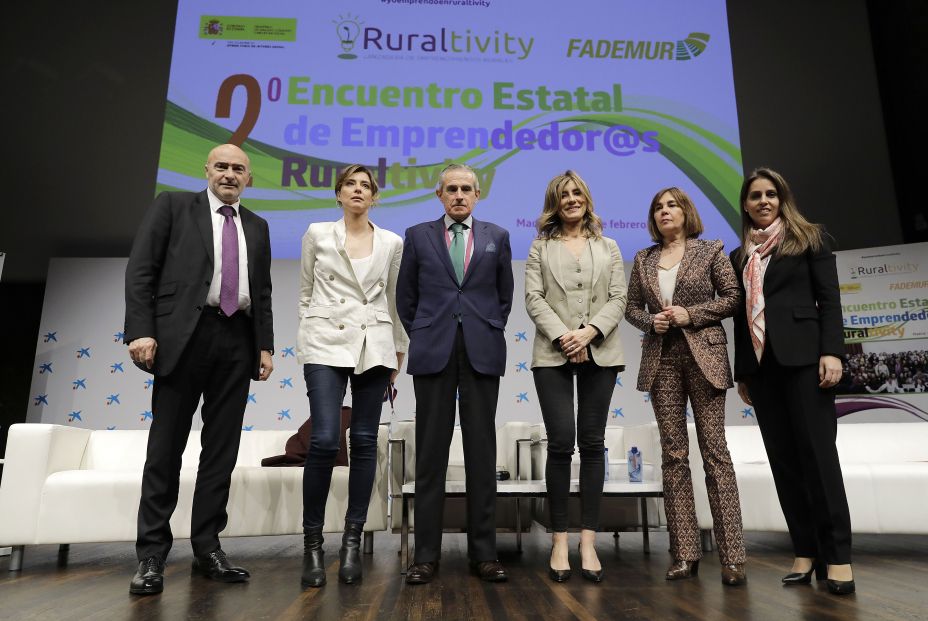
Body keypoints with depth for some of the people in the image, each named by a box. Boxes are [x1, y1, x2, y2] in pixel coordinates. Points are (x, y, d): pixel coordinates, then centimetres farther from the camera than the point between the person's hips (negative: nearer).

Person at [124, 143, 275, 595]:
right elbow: (140, 270, 0)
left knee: (222, 448, 5)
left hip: (237, 341, 4)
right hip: (183, 335, -3)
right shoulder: (173, 206, 8)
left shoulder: (256, 227, 19)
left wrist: (266, 346, 8)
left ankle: (207, 548, 15)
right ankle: (152, 554, 11)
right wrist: (140, 330, -11)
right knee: (166, 447, 2)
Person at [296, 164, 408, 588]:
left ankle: (352, 542, 11)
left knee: (364, 442, 1)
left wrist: (399, 350, 14)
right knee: (324, 441, -13)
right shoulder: (317, 234, 7)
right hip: (326, 345, -1)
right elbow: (305, 293, 11)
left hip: (374, 347, 2)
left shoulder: (391, 242, 10)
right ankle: (312, 542, 4)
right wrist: (306, 342, 6)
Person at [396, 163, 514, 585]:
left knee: (481, 451, 3)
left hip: (482, 354, 1)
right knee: (431, 452, 3)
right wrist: (421, 338, 7)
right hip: (433, 354, 0)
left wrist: (491, 333, 10)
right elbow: (405, 296, 12)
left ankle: (484, 552, 13)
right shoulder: (418, 235, 9)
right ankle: (426, 553, 11)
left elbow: (505, 294, 16)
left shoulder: (497, 237, 11)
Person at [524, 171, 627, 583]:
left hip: (600, 352, 2)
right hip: (553, 353, -1)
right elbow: (534, 298, 1)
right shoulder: (541, 247, 12)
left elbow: (618, 299, 5)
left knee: (592, 443, 2)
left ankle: (588, 542, 8)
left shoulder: (608, 248, 16)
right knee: (561, 443, -6)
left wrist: (590, 331, -12)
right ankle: (559, 540, 5)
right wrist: (561, 335, -13)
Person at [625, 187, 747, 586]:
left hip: (704, 355, -3)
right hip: (661, 360, 3)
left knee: (714, 451, -4)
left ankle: (732, 556, 1)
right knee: (673, 455, 3)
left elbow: (732, 297, 0)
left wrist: (691, 314, -11)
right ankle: (685, 552, 9)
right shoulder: (643, 260, 13)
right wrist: (651, 320, -6)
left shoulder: (710, 251, 5)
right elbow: (631, 307, 14)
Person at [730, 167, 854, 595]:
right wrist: (742, 372, 12)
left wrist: (831, 351, -13)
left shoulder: (810, 238, 7)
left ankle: (836, 555, 0)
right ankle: (805, 551, 9)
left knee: (817, 452, -6)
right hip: (761, 364, 4)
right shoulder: (740, 256, 17)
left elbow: (829, 299, -1)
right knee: (783, 458, 3)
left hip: (802, 357, -4)